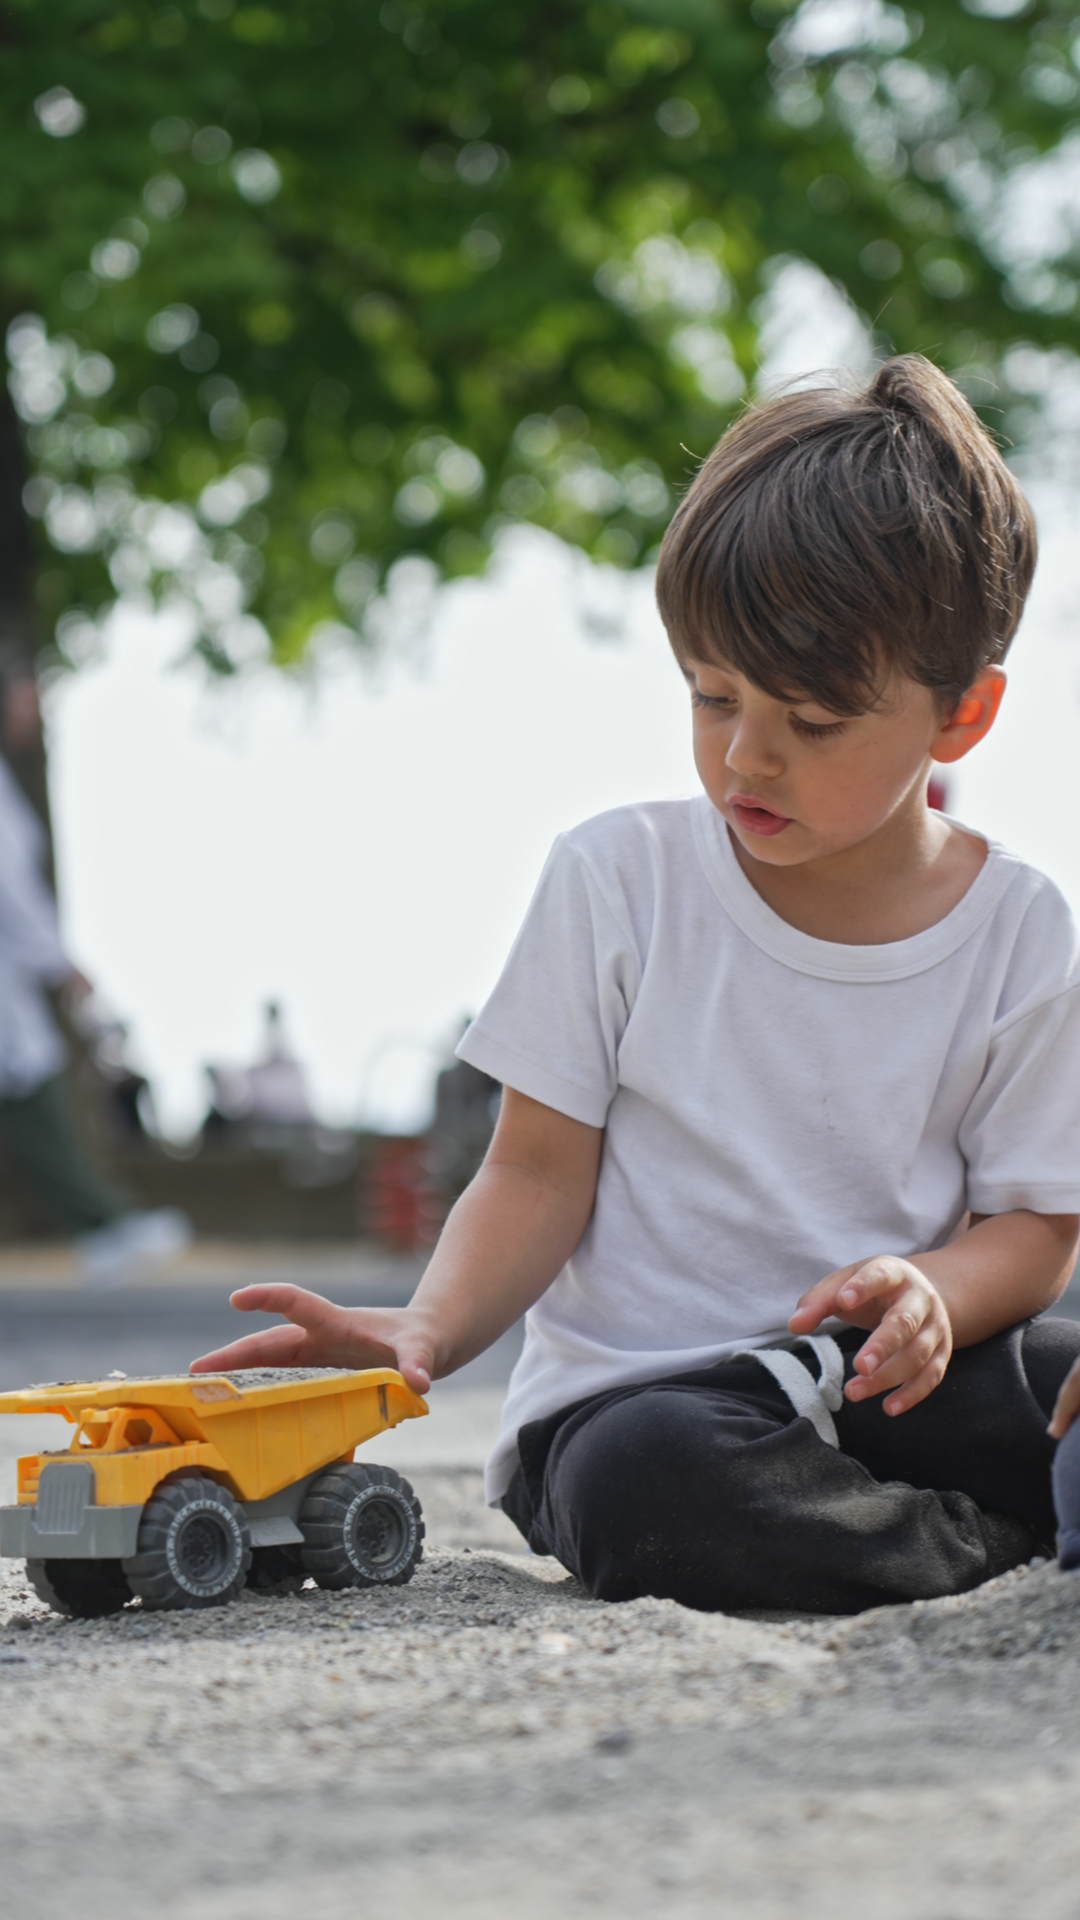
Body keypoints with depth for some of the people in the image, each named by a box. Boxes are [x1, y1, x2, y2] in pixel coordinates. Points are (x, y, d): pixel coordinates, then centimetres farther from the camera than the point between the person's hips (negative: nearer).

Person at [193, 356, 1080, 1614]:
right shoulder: (616, 882, -2)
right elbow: (539, 1177, -1)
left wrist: (932, 1296, -21)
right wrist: (426, 1333, -20)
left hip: (887, 1374, 0)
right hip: (631, 1387, 1)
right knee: (648, 1486, -37)